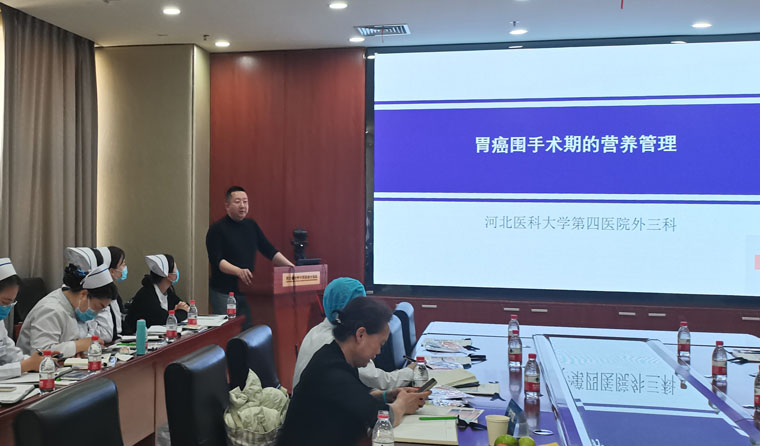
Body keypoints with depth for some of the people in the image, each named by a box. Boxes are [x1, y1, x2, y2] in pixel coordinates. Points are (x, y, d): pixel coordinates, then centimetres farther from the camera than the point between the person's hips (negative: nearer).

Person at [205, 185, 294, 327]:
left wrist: (292, 267, -1)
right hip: (223, 293, -5)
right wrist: (239, 271, -34)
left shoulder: (252, 226, 11)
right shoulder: (217, 229, -6)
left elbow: (269, 251, 11)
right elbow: (217, 261, -17)